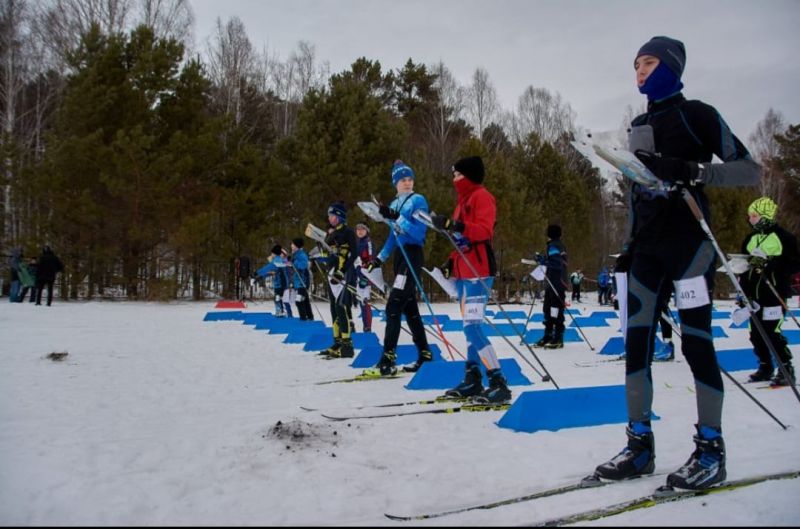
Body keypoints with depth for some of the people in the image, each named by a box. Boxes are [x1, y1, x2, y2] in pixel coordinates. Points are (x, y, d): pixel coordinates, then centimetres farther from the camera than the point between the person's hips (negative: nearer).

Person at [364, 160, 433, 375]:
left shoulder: (418, 200, -6)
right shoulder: (395, 204, 15)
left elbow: (418, 232, -17)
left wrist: (396, 218, -26)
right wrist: (380, 258, 21)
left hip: (413, 254, -8)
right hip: (399, 254, 8)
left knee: (394, 305, -14)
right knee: (409, 306, 10)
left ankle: (388, 360, -15)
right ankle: (424, 353, 19)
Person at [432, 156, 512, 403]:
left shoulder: (482, 196, -6)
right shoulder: (463, 199, 22)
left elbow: (484, 231, -20)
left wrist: (454, 225, -32)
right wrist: (452, 261, 15)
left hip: (478, 270, -10)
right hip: (463, 271, 10)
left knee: (472, 327, -16)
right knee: (469, 326, 12)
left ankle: (498, 383, -14)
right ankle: (473, 379, 19)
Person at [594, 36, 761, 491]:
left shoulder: (697, 115, -2)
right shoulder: (639, 126, 18)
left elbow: (750, 170, -7)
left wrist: (692, 171, -21)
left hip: (689, 243, -6)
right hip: (648, 246, 7)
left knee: (696, 341, -4)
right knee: (637, 340, 2)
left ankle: (711, 450, 8)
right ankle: (640, 445, 9)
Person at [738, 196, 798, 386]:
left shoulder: (784, 237, -7)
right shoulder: (750, 239, 12)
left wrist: (769, 264, -22)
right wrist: (743, 292, 14)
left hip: (775, 293, -7)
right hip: (754, 294, 7)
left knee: (772, 333, -9)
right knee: (756, 334, 9)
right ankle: (765, 368, 24)